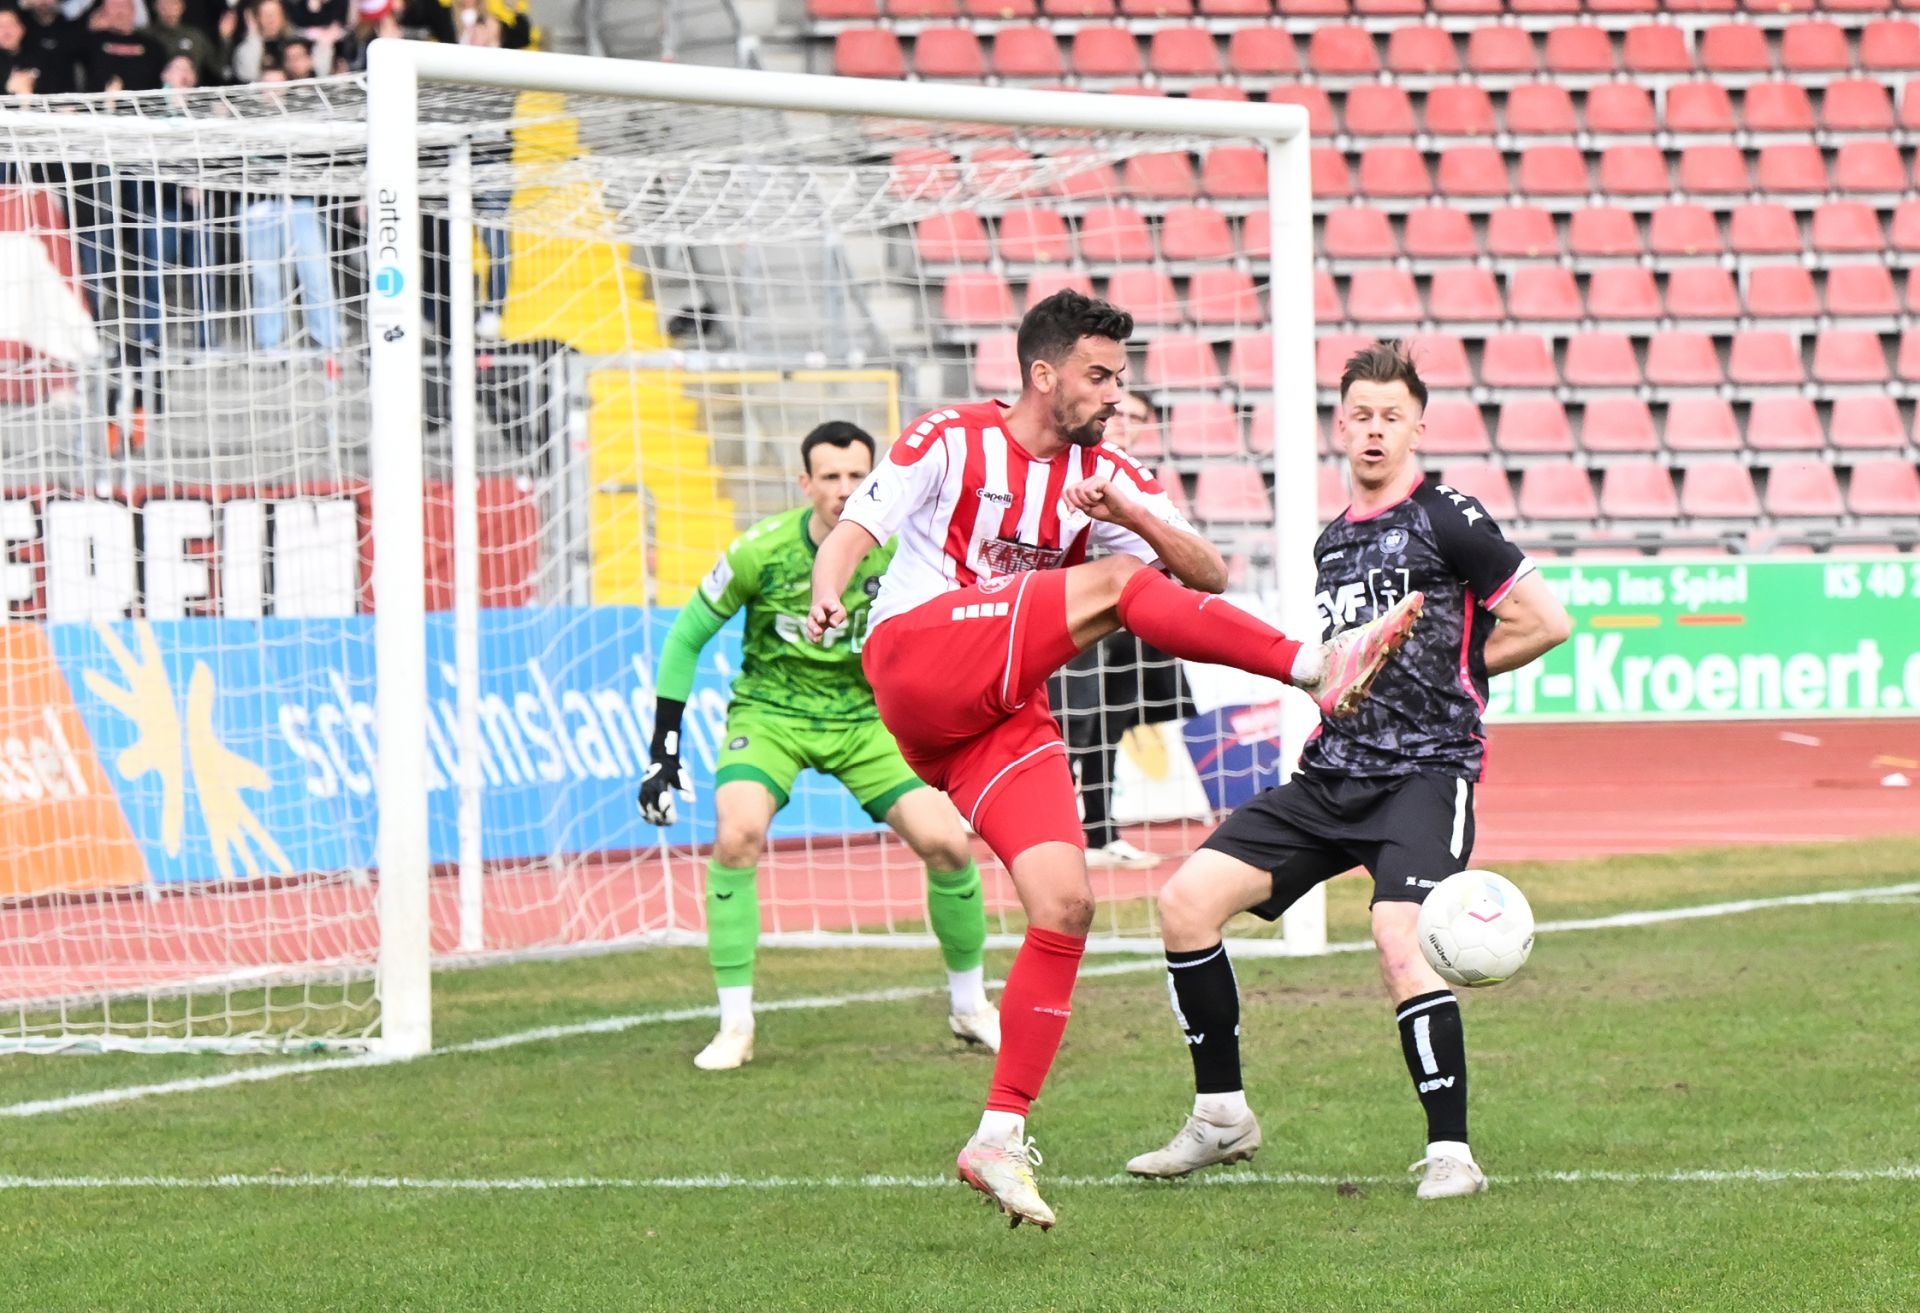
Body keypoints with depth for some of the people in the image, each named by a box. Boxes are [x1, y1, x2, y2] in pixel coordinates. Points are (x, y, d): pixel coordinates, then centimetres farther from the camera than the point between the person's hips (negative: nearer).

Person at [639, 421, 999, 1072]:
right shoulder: (762, 550, -18)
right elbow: (687, 637, -7)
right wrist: (664, 752, -8)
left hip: (865, 718, 2)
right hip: (769, 713, -2)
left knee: (949, 843, -11)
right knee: (737, 834, -29)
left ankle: (969, 1006, 15)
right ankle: (735, 1026, -17)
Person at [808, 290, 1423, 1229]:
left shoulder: (1109, 477, 15)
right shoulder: (953, 441, 2)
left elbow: (1208, 575, 6)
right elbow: (855, 529, -6)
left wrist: (1128, 513, -13)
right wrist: (828, 588, -29)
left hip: (1004, 715, 6)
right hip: (919, 661, -6)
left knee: (1066, 904, -10)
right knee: (1113, 582, -23)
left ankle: (1000, 1140, -7)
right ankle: (1317, 668, -30)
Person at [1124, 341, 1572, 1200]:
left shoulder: (1445, 520, -4)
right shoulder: (1331, 542, 18)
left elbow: (1545, 621, -6)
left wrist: (1457, 668, 1)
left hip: (1425, 773, -7)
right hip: (1331, 773, 7)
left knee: (1399, 942, -28)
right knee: (1186, 900, -4)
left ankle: (1450, 1152, -17)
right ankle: (1223, 1118, 8)